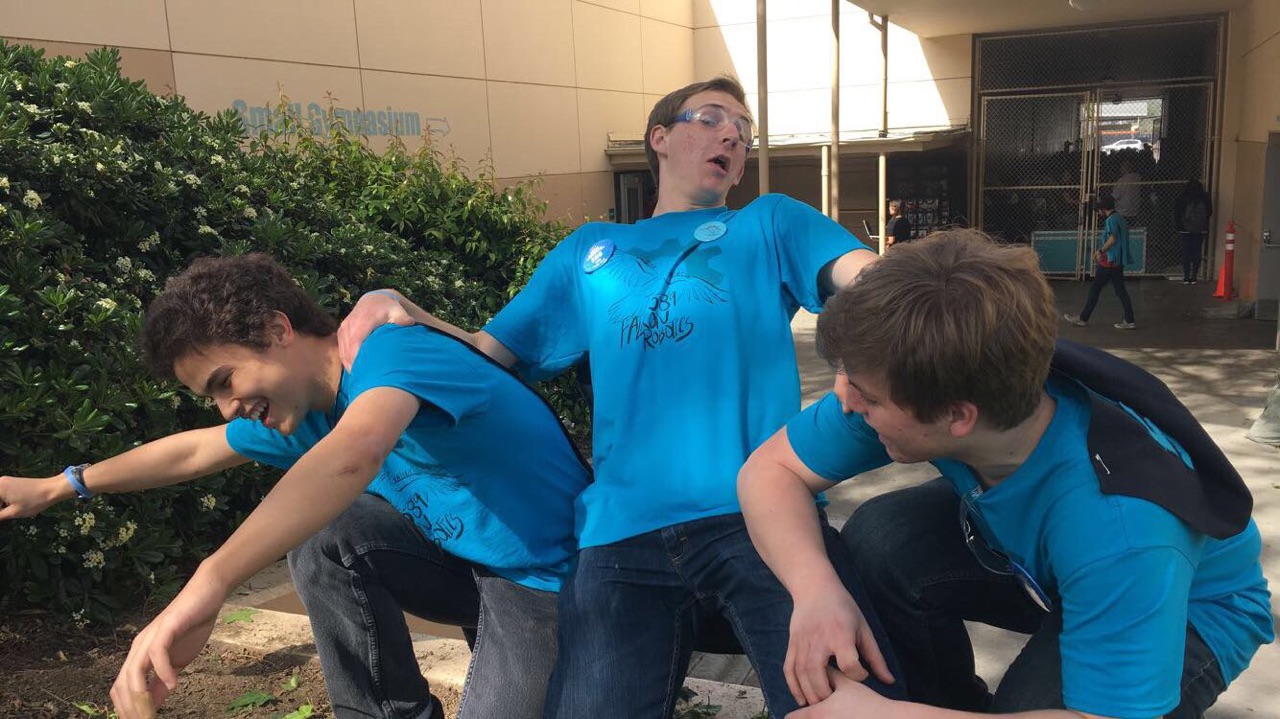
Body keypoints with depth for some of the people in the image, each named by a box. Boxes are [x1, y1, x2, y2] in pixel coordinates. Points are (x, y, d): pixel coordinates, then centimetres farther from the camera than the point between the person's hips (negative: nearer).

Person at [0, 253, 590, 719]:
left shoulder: (391, 353, -25)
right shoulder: (305, 411, 3)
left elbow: (355, 454, -47)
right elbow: (193, 451, 20)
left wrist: (205, 587, -55)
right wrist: (55, 487, 29)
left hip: (553, 573, -8)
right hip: (468, 557, 8)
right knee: (320, 533, -8)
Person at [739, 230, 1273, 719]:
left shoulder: (1116, 523, -43)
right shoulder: (910, 388, -29)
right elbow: (771, 468, -20)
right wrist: (817, 592, -39)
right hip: (1028, 557, 5)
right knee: (878, 540, -21)